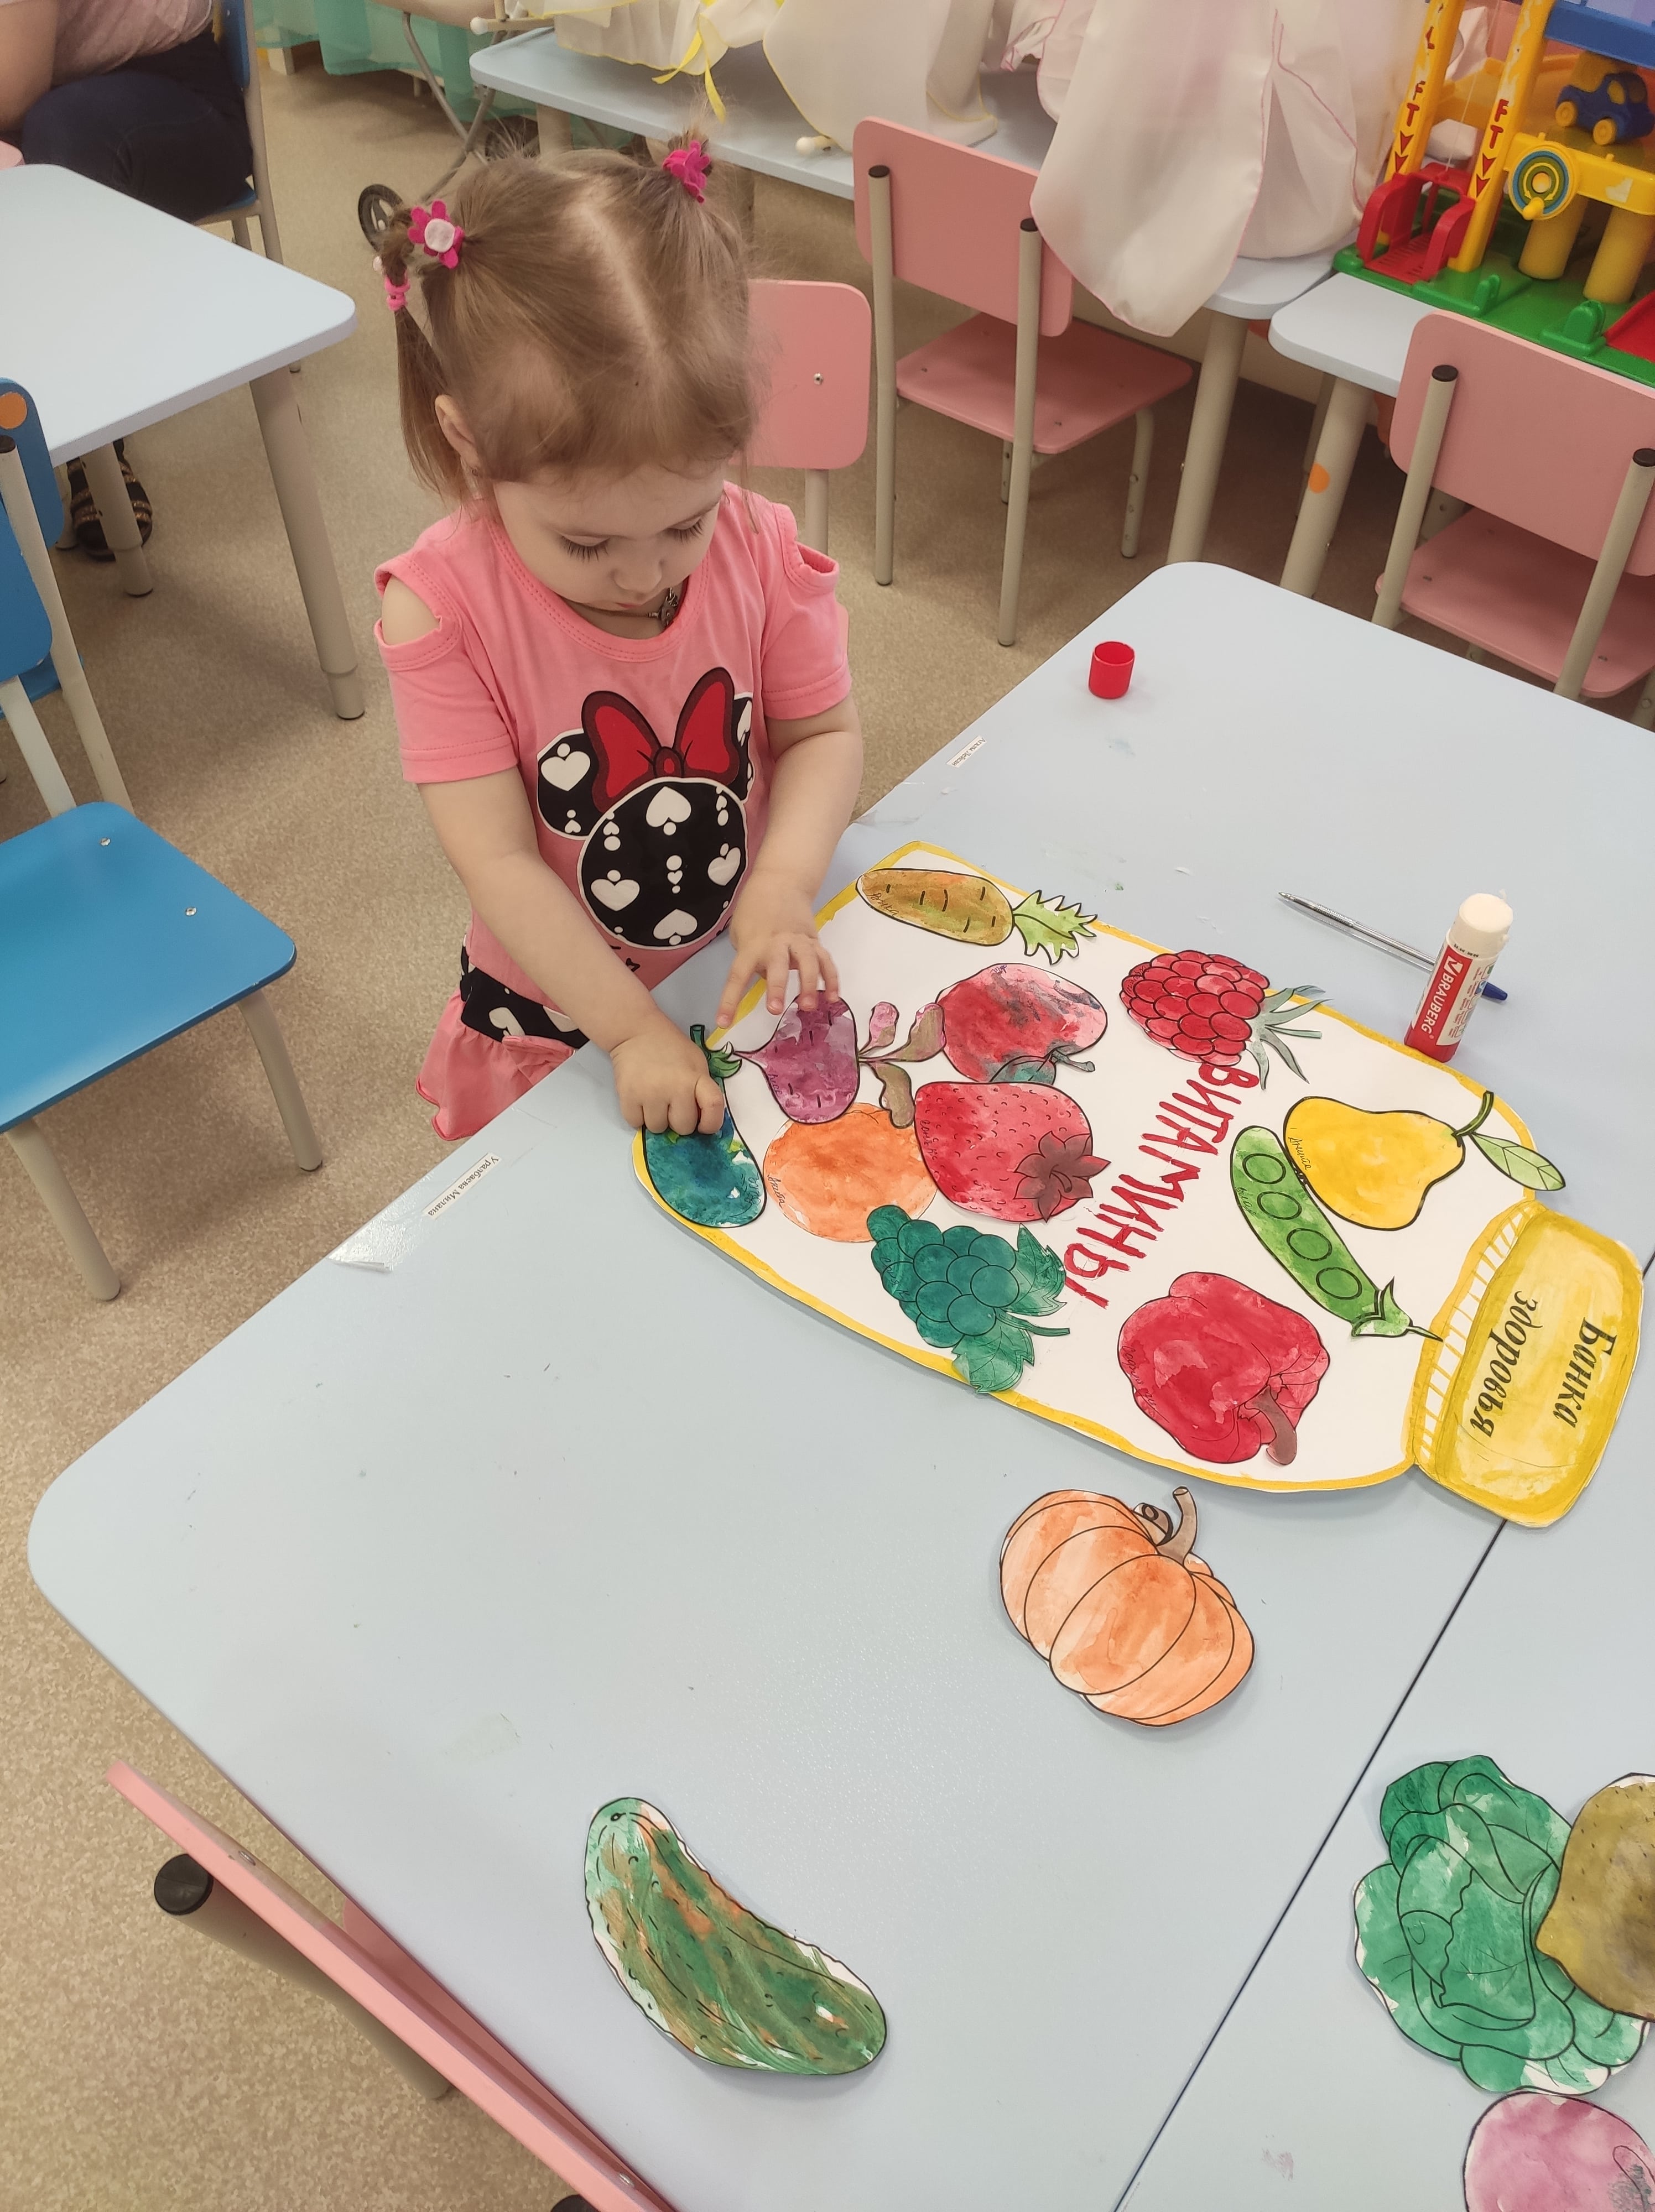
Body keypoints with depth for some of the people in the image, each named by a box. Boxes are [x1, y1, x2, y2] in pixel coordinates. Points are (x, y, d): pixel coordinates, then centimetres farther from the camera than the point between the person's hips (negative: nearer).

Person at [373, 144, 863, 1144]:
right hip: (559, 1024, -1)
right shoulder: (443, 608, -23)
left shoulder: (762, 550, -15)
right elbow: (500, 863, -24)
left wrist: (783, 885, -25)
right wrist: (634, 1029, -31)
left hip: (753, 985, 2)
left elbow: (825, 732, -5)